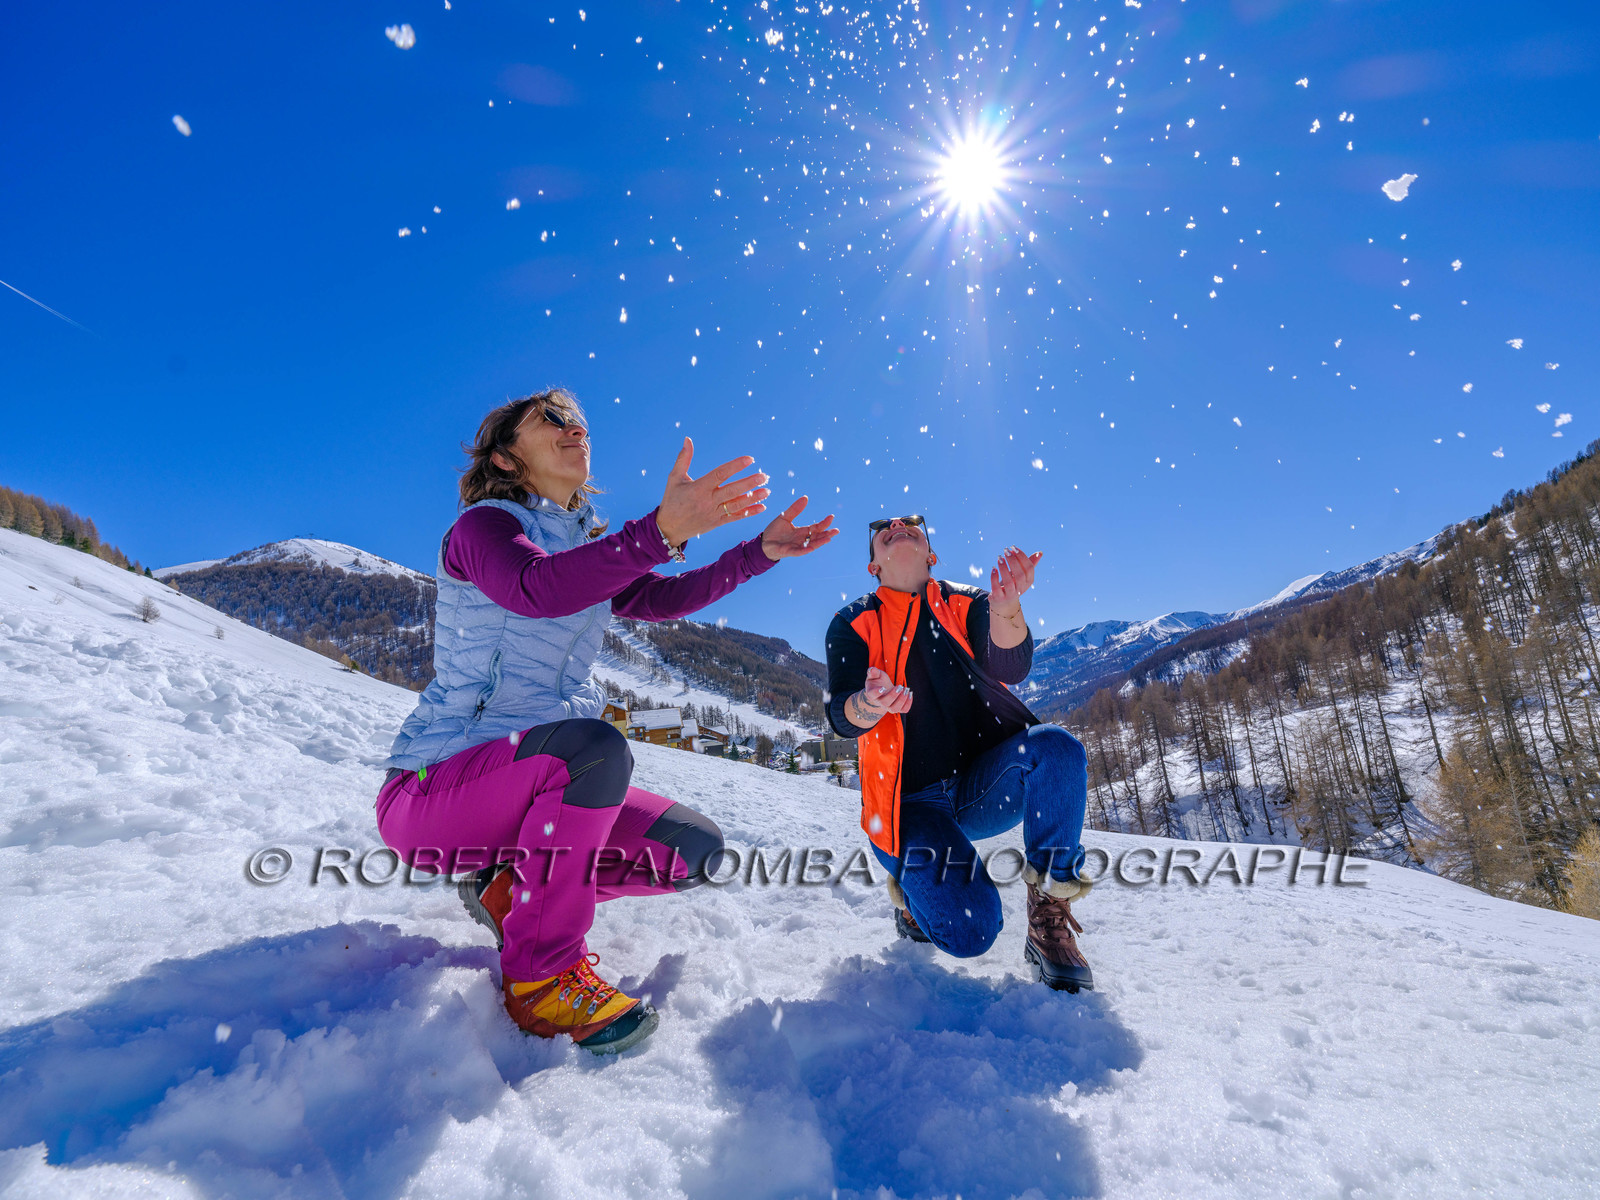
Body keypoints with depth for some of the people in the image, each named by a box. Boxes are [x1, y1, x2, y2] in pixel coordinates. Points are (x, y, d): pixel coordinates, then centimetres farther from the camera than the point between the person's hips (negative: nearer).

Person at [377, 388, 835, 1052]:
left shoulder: (589, 547, 12)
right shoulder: (484, 523, -10)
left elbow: (664, 599, 8)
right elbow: (534, 588, -31)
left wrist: (760, 551, 2)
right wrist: (662, 531, -44)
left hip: (540, 782, 7)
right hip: (431, 787, -7)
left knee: (696, 848, -6)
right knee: (593, 745, -37)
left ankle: (513, 888, 10)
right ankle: (542, 978, -18)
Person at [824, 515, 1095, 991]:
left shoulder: (966, 604, 8)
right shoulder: (853, 625, 3)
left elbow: (1011, 667, -13)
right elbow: (841, 716, -12)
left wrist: (1005, 608, -35)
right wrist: (869, 705, -37)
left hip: (983, 786, 3)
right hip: (913, 800, -2)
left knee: (1056, 747, -28)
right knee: (969, 929, -24)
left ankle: (1049, 918, -12)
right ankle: (911, 886, 11)